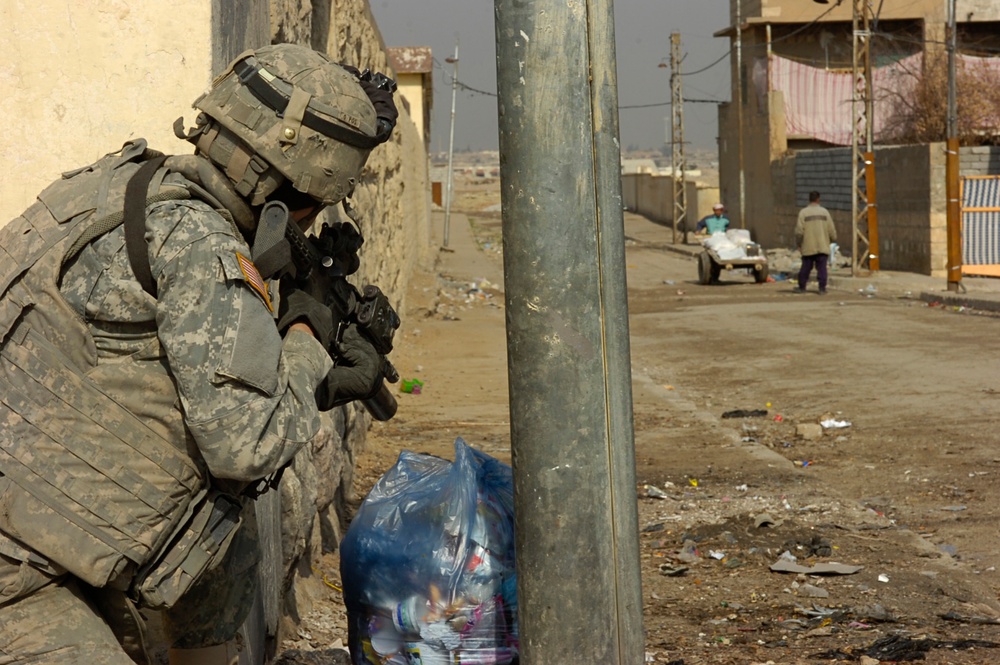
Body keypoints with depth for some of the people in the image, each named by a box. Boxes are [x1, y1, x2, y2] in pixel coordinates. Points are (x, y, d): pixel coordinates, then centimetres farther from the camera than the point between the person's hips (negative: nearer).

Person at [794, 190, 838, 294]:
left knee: (806, 267, 8)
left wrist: (798, 243, 7)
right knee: (822, 268, 0)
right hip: (823, 247, 0)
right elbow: (831, 230, 3)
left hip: (808, 247, 0)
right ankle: (822, 288, -3)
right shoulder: (824, 212, 2)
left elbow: (799, 231, -7)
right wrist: (834, 239, 22)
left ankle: (802, 287, 17)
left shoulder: (803, 212, -3)